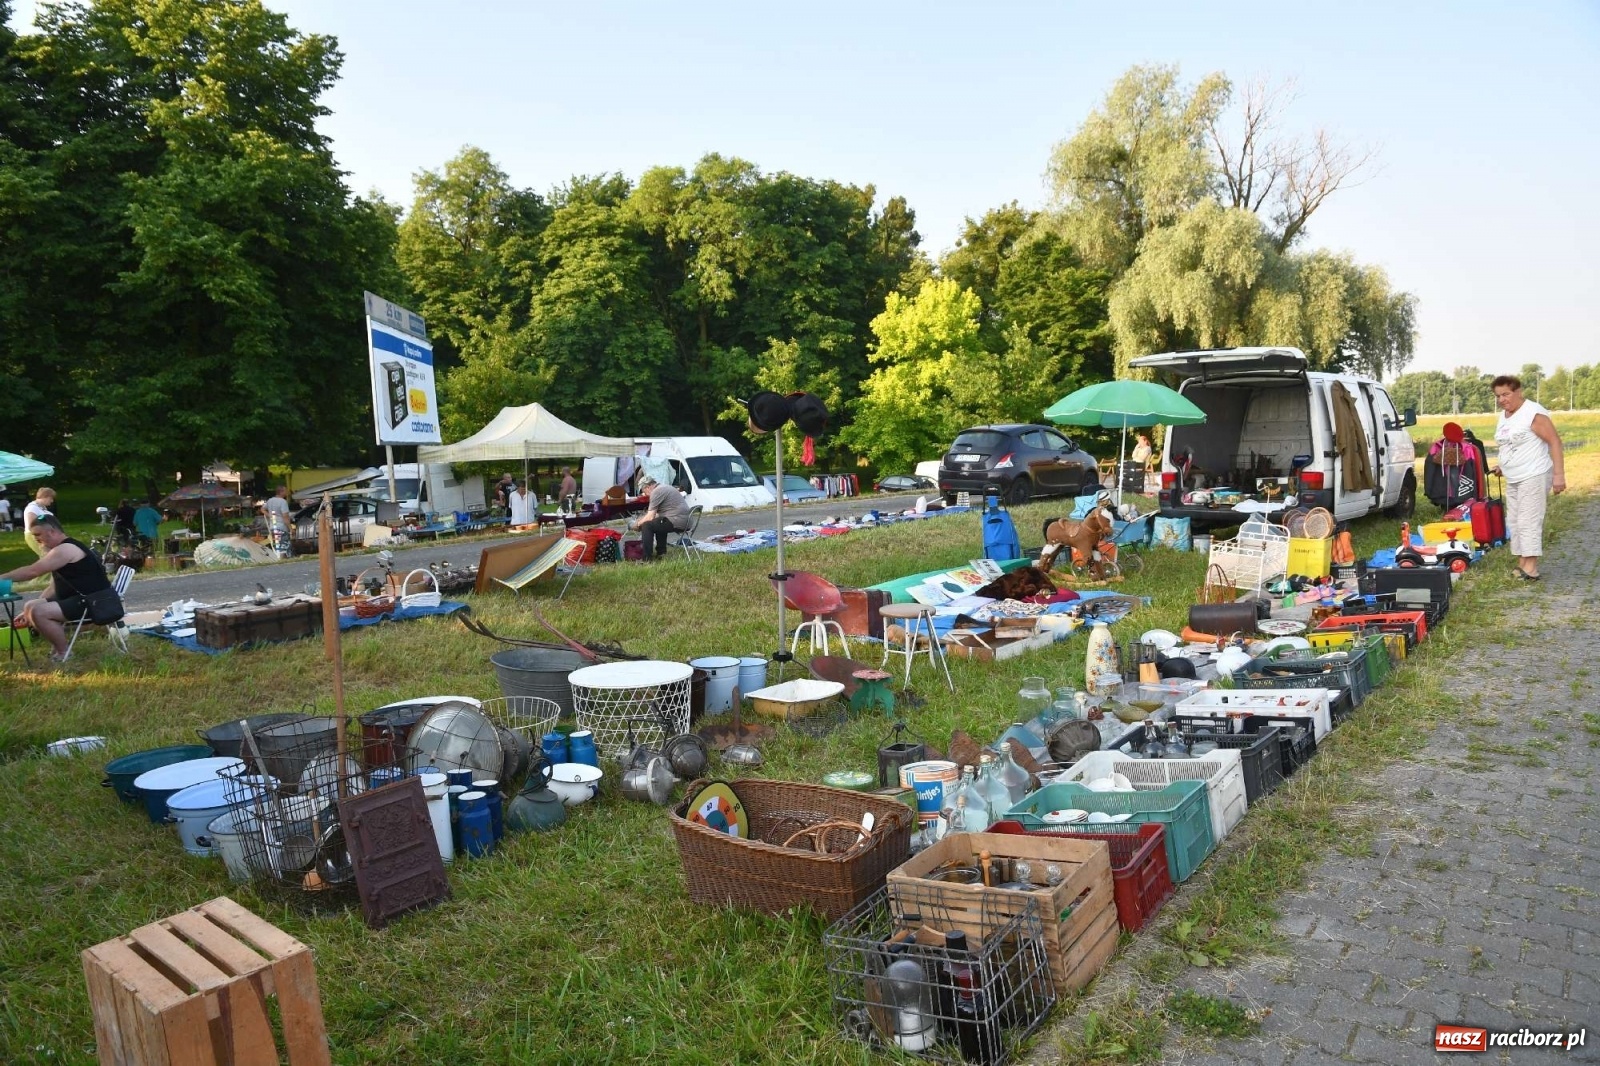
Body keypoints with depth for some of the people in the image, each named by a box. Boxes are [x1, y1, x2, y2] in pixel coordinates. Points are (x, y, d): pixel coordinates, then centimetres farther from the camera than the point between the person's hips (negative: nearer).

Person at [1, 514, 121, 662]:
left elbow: (32, 571, -23)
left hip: (92, 602, -11)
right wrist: (29, 612, 18)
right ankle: (59, 643, 13)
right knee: (31, 607, 11)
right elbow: (54, 587, 22)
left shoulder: (66, 549, -16)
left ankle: (64, 653, -9)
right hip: (77, 599, 11)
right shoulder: (61, 550, 18)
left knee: (38, 612, -24)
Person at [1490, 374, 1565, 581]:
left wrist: (1559, 474, -22)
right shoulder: (1502, 416, 11)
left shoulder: (1533, 413, -15)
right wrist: (1502, 466, 13)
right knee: (1514, 522, 10)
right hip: (1512, 479, 9)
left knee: (1528, 521, -13)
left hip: (1533, 477, -9)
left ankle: (1531, 569, -14)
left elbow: (1554, 441, -17)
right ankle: (1522, 564, 16)